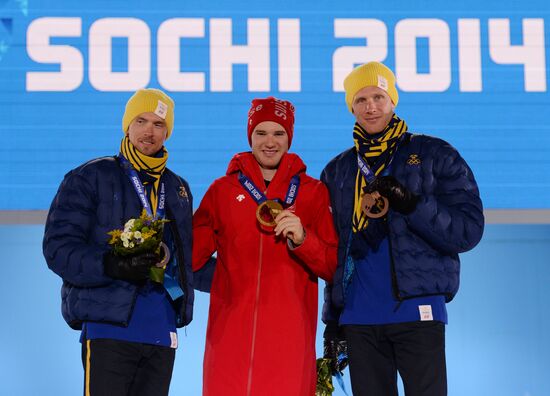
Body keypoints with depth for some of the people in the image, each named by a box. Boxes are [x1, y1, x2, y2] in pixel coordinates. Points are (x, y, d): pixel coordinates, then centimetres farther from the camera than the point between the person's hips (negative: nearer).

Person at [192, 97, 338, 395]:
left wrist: (303, 239, -13)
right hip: (230, 335, 1)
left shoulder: (314, 192, 10)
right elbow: (191, 254, 11)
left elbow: (334, 267, 3)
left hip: (289, 336, -1)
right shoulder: (222, 190, 13)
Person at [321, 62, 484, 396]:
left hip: (418, 310, -3)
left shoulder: (435, 155, 4)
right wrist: (333, 321, 13)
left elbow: (468, 231, -4)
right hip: (358, 318, 3)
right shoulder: (337, 172, 16)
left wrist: (411, 204, -17)